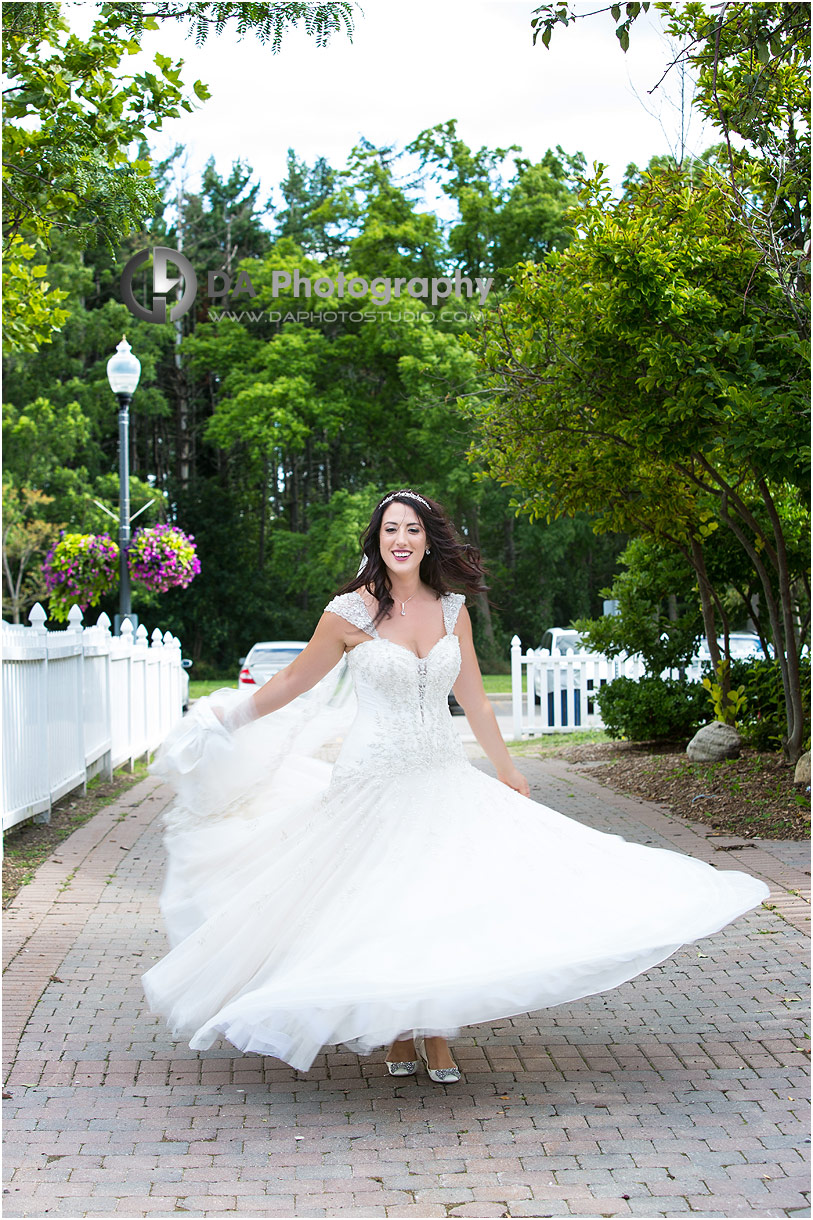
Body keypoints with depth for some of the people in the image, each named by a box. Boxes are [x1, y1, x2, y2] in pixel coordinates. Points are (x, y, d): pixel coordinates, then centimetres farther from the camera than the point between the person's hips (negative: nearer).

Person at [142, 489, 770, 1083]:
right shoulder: (351, 611, -9)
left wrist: (508, 770, 18)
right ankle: (397, 1032, 19)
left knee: (443, 901, -3)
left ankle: (436, 1031, 8)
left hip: (445, 778, 3)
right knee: (384, 904, 2)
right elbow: (296, 680, 4)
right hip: (376, 780, -3)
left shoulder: (452, 608, 3)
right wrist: (230, 718, 9)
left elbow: (474, 697, 13)